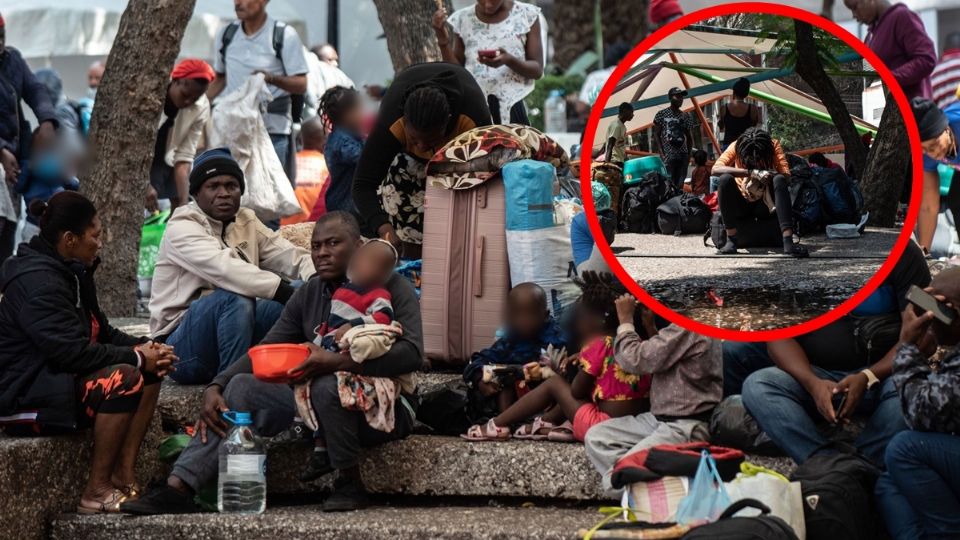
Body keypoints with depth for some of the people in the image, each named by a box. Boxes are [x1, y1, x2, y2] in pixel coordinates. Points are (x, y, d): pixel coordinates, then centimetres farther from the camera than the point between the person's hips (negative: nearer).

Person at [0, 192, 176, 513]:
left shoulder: (71, 272, 12)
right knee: (125, 378, -27)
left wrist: (146, 348, -3)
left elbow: (102, 332, 16)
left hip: (56, 380, 11)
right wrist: (136, 356, -19)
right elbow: (71, 351, -28)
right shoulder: (38, 282, -21)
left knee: (149, 372, 3)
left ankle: (123, 478, -5)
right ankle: (96, 492, -20)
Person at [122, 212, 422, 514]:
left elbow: (412, 353, -21)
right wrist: (215, 388, -10)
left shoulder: (391, 287, -5)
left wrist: (337, 362, -32)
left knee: (327, 385, -36)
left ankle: (350, 485, -17)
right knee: (242, 386, -12)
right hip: (317, 408, 6)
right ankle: (177, 488, -23)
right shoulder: (309, 295, 13)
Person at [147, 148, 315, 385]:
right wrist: (282, 290, -39)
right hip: (183, 348, -6)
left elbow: (290, 256, -2)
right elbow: (224, 268, -29)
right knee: (236, 298, -34)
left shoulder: (247, 222, 12)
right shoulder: (182, 228, -11)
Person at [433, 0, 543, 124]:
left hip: (510, 108, -1)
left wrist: (509, 60, -19)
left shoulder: (528, 15, 2)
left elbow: (537, 70, 0)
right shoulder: (462, 19, 8)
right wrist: (443, 42, -7)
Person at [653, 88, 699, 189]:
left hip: (682, 155, 4)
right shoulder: (662, 115, 2)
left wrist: (689, 154, 6)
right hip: (668, 155, -4)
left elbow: (689, 137, 16)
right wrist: (662, 153, -9)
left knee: (679, 185, 1)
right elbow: (656, 134, 1)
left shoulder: (686, 117, 13)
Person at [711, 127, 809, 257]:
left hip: (765, 203, 0)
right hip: (741, 204, 0)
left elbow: (786, 176, -18)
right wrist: (751, 172, -38)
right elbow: (715, 169, -29)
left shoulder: (773, 145, -10)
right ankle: (731, 240, -27)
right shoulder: (736, 147, -12)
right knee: (725, 179, -30)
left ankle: (788, 241, -43)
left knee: (779, 180, -31)